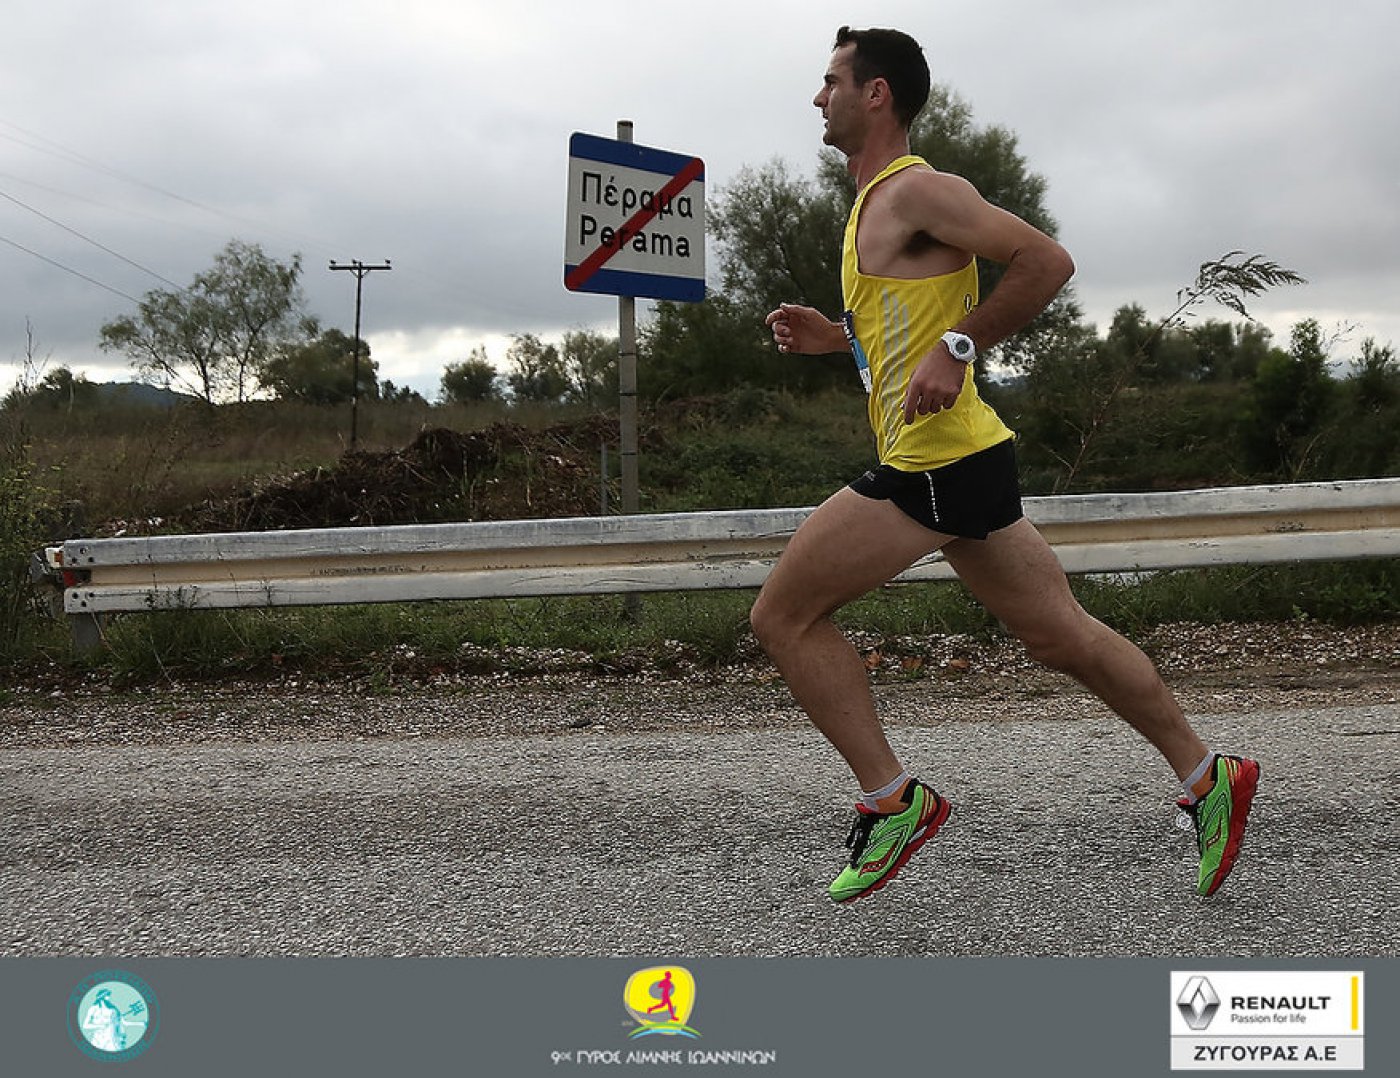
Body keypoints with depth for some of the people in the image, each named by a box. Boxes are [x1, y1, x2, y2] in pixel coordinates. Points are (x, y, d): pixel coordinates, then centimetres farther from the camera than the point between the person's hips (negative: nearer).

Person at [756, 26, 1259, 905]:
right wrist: (833, 337, 15)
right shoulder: (878, 203, 19)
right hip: (958, 463, 10)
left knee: (784, 616, -4)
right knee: (1063, 634, 14)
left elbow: (1046, 260, -20)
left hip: (937, 466, -10)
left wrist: (955, 350, -23)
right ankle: (1207, 776, 20)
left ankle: (893, 800, 0)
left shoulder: (916, 191, -11)